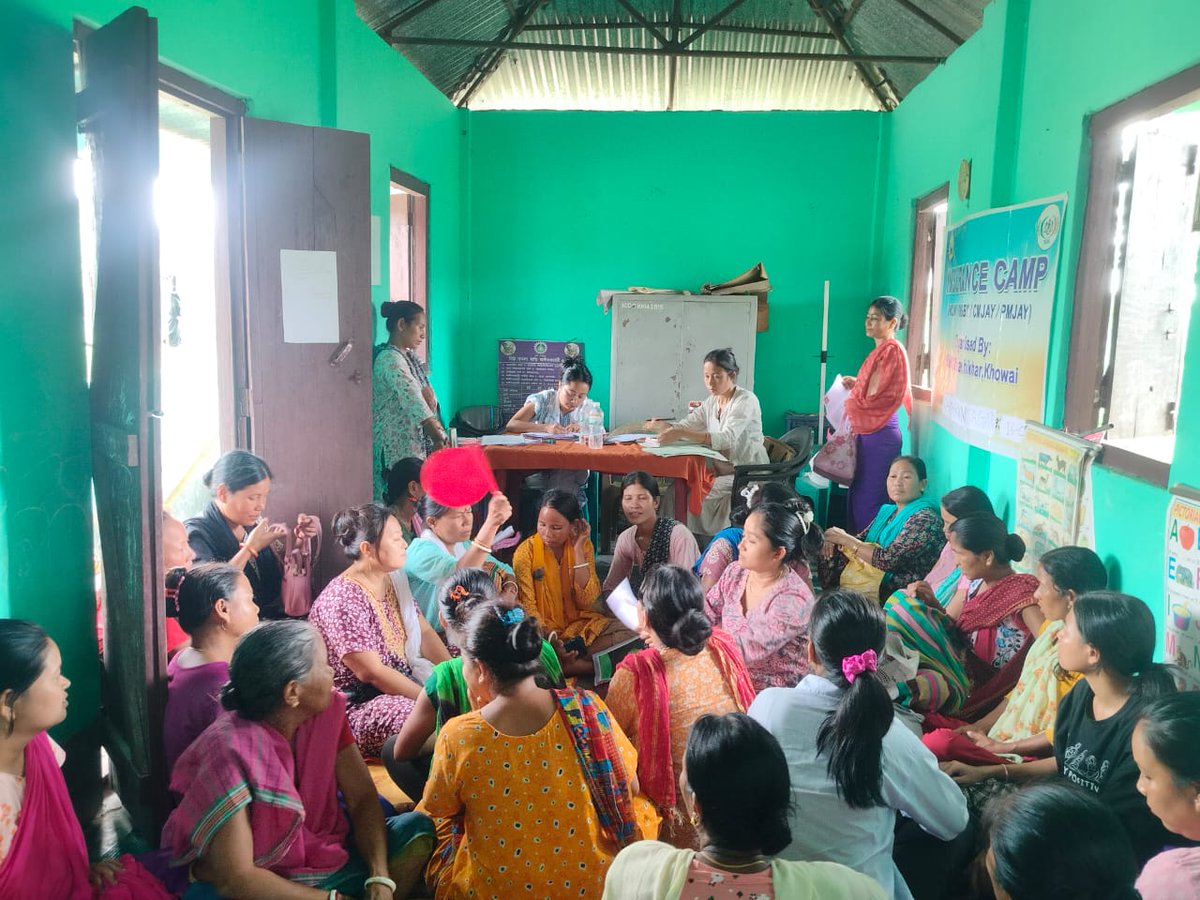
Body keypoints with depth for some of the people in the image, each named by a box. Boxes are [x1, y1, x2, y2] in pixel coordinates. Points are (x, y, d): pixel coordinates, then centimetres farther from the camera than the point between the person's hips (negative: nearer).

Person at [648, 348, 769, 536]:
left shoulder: (746, 401, -15)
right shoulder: (711, 402, 10)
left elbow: (726, 439, -29)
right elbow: (687, 425, 6)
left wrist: (682, 433, -40)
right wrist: (664, 427, -19)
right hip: (723, 470, 7)